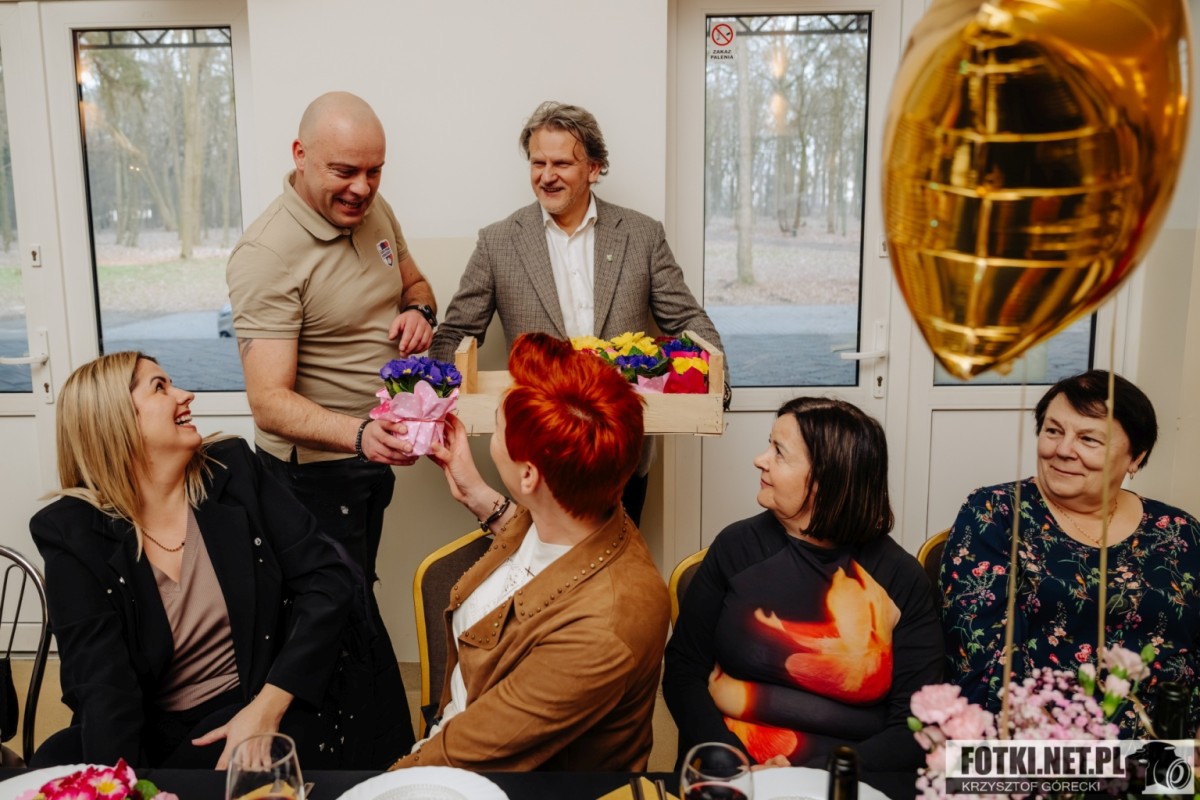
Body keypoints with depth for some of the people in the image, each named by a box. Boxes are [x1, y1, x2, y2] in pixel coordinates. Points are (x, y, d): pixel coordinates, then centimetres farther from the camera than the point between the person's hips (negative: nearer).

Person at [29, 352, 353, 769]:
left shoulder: (235, 471, -2)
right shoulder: (71, 531, -5)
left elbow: (327, 581, -6)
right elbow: (102, 678, -13)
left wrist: (267, 707, -18)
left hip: (259, 708, -1)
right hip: (148, 729, 1)